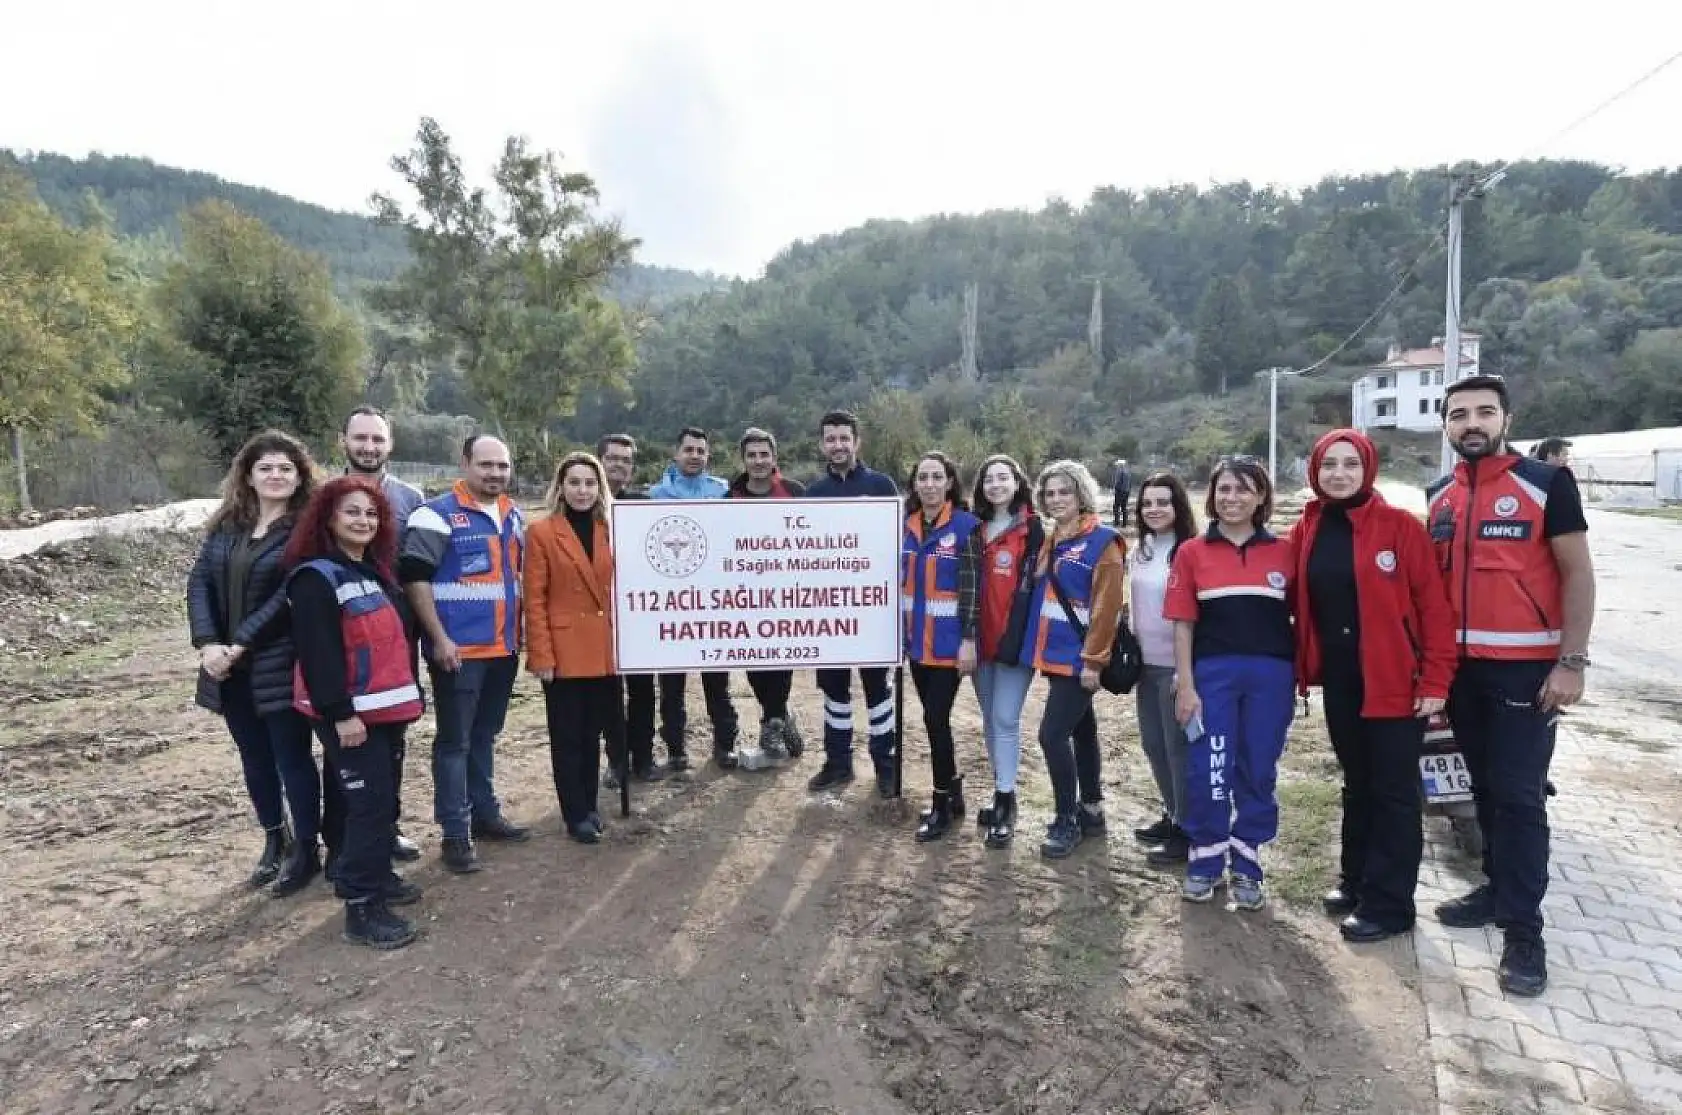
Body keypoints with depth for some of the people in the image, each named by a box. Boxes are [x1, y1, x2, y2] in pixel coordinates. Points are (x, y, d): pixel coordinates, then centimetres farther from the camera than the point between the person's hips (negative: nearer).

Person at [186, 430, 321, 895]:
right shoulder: (226, 525, 8)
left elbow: (290, 596, -16)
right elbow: (200, 582, 2)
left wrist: (240, 644, -18)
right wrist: (208, 643, -11)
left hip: (282, 666, -6)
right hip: (231, 666, 6)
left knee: (292, 758, 3)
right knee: (255, 759, 17)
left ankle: (307, 850, 18)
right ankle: (275, 841, 33)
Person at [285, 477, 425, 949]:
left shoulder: (376, 571, 15)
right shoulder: (315, 577, -13)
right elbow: (318, 653, -20)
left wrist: (406, 694, 19)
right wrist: (340, 714, -23)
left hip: (384, 706, 9)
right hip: (348, 713, -9)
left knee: (383, 797, 16)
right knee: (369, 801, -9)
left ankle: (375, 875, 31)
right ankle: (362, 907, -1)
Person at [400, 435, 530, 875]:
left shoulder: (516, 516, 12)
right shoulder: (438, 513, -9)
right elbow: (415, 577, -13)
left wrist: (519, 632, 15)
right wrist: (439, 639, -17)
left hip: (504, 647, 7)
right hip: (458, 649, -6)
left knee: (485, 736, 18)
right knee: (454, 741, 2)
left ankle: (485, 813, 30)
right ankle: (455, 833, 10)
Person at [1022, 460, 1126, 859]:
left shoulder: (1103, 541, -12)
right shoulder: (1050, 541, 12)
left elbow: (1107, 607, -16)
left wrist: (1093, 660, -18)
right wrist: (1038, 645, 13)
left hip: (1078, 658, -8)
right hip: (1054, 654, 8)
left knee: (1052, 734, -10)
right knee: (1081, 729, 17)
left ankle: (1067, 821, 5)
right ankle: (1091, 809, 29)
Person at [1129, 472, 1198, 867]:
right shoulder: (1140, 551, 9)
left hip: (1178, 664, -7)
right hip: (1147, 663, 8)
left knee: (1179, 747, 1)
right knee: (1153, 744, 16)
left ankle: (1188, 832, 14)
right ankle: (1173, 816, 33)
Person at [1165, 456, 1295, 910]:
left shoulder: (1284, 552, 4)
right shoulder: (1192, 552, 2)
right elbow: (1183, 624, 1)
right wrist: (1185, 685, -4)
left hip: (1271, 675, 1)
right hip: (1212, 673, -1)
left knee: (1258, 772, 9)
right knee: (1207, 771, 3)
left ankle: (1246, 868, 25)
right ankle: (1204, 863, 20)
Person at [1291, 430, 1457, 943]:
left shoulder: (1401, 527, -9)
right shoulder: (1305, 533, 5)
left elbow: (1434, 606, -11)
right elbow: (1301, 605, 11)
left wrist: (1435, 680, -14)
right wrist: (1302, 667, 5)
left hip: (1394, 681, -4)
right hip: (1338, 680, 5)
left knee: (1394, 792, 4)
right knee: (1357, 784, 18)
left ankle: (1388, 902, 15)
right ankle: (1356, 879, 31)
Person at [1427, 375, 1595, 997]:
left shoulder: (1547, 483, -5)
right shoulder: (1438, 498, 9)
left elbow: (1578, 573, -7)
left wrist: (1572, 662, -14)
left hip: (1526, 667, -5)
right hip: (1461, 666, 5)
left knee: (1520, 797, -4)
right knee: (1486, 788, 15)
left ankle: (1523, 930, 4)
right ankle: (1500, 889, 29)